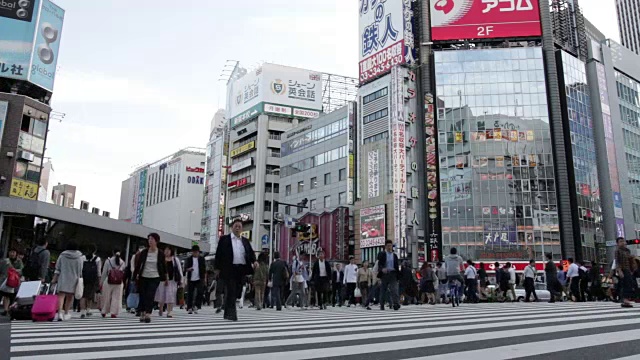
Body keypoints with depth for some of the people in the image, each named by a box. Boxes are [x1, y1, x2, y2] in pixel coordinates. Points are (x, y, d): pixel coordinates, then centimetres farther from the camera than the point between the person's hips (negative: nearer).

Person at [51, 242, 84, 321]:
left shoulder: (62, 256, 1)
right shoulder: (79, 257, 0)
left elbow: (57, 268, 4)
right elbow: (80, 270, 2)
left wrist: (54, 279, 8)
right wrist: (79, 277, 13)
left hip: (63, 278, 0)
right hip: (74, 279, 1)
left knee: (61, 295, -4)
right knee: (70, 297, 11)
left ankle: (60, 313, -20)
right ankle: (66, 313, 18)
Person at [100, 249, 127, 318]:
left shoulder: (108, 261, -3)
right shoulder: (122, 262, 2)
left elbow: (104, 272, 0)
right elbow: (124, 273, 2)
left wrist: (101, 282, 7)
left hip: (108, 282, 0)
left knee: (106, 297, 13)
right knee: (116, 298, 6)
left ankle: (104, 312, 24)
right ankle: (113, 313, 4)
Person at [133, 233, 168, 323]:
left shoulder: (160, 253, -3)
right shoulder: (144, 252, -1)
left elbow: (163, 266, 5)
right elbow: (138, 264, 3)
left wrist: (166, 278, 9)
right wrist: (136, 274, -5)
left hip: (155, 278, -2)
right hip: (143, 277, 2)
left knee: (150, 296, -11)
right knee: (142, 296, 5)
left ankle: (148, 314, -12)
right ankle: (142, 314, 17)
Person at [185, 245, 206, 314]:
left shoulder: (202, 258, 7)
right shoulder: (188, 259, 3)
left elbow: (204, 269, 11)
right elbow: (185, 268, 0)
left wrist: (205, 278, 7)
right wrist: (189, 269, -23)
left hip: (199, 279, 0)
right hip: (191, 279, 0)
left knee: (200, 292, -12)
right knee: (190, 294, 3)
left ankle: (196, 306, -3)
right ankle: (189, 308, 12)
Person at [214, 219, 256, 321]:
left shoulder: (245, 241, 17)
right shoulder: (224, 239, 5)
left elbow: (251, 252, 13)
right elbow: (219, 253, 3)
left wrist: (254, 261, -7)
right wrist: (217, 267, -2)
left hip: (242, 270, 5)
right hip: (229, 269, -5)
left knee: (236, 292, 8)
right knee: (230, 291, -9)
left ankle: (227, 313, 21)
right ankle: (231, 314, -8)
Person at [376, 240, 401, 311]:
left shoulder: (394, 255, 15)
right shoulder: (381, 254, 4)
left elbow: (397, 266, 15)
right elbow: (379, 264, -7)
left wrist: (398, 275, 9)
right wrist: (382, 269, -27)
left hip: (393, 274, 2)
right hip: (384, 274, -1)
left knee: (394, 289, -13)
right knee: (383, 290, 5)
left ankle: (396, 304, -21)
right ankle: (382, 305, 14)